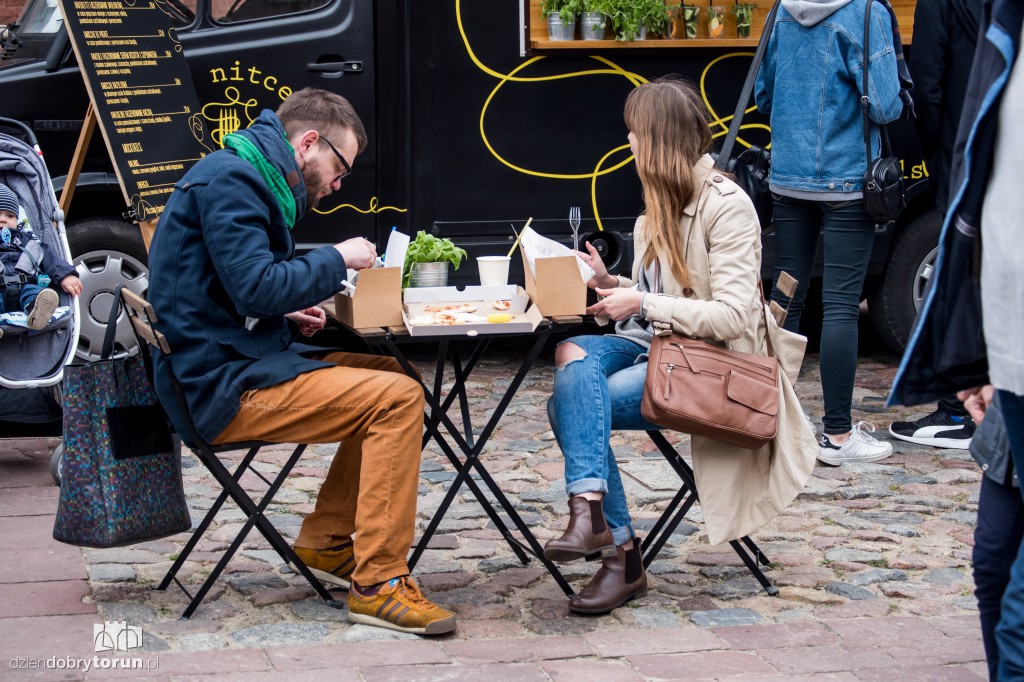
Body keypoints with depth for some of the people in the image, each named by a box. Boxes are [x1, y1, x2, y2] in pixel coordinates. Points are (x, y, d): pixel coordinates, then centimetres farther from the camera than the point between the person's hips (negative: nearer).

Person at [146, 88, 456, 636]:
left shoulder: (242, 179, 20)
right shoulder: (229, 180, -13)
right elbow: (255, 285, -23)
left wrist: (289, 314, 8)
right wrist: (336, 260, -10)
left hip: (240, 362, 11)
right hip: (222, 387, -11)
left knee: (387, 374, 16)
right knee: (398, 398, -19)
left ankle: (325, 542, 16)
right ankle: (377, 584, -17)